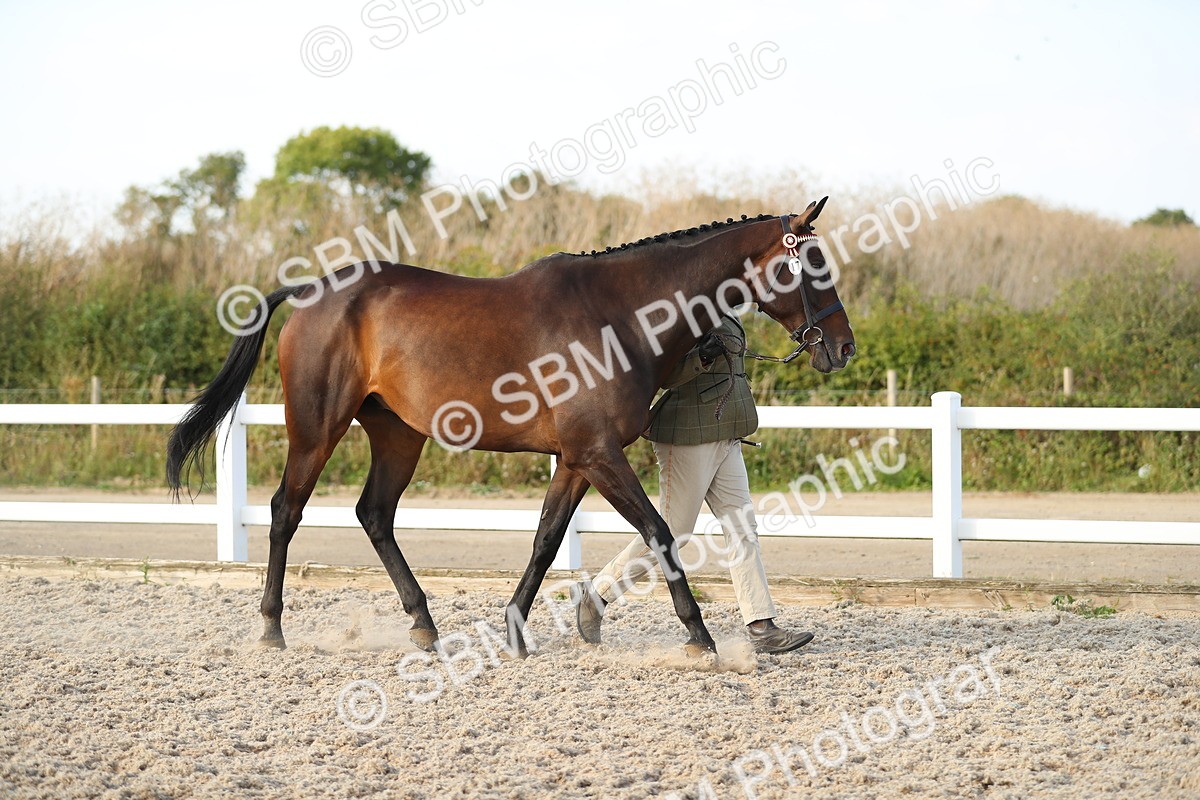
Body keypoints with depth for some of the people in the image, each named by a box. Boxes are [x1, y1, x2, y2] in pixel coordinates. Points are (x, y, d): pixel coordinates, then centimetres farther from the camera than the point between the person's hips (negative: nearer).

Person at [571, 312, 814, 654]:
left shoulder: (723, 316, 13)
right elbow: (665, 375, -20)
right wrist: (701, 358, -34)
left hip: (725, 438, 9)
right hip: (688, 436, -9)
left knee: (742, 529, 3)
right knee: (671, 532, -3)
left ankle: (762, 629, 1)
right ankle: (594, 595, 12)